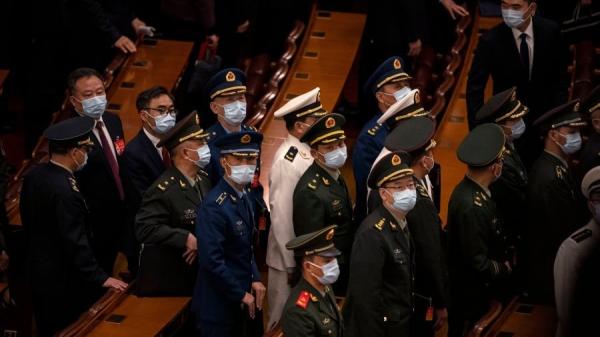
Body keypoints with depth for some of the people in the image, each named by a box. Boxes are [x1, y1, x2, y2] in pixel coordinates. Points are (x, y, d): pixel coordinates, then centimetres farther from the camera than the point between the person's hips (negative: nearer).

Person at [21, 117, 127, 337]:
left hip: (39, 272, 9)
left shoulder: (34, 176, -1)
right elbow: (76, 242, -26)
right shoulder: (65, 190, -28)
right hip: (63, 282, -9)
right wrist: (100, 278, -19)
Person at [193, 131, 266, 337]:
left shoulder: (244, 195, 5)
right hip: (218, 304, -8)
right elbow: (211, 261, -25)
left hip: (240, 303, 8)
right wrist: (241, 295, -16)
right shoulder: (214, 206, -23)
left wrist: (255, 279, 3)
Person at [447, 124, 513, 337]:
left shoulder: (472, 190, -2)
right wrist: (505, 269, -12)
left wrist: (506, 259, 1)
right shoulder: (471, 206, -32)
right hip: (469, 295, -9)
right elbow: (478, 263, -28)